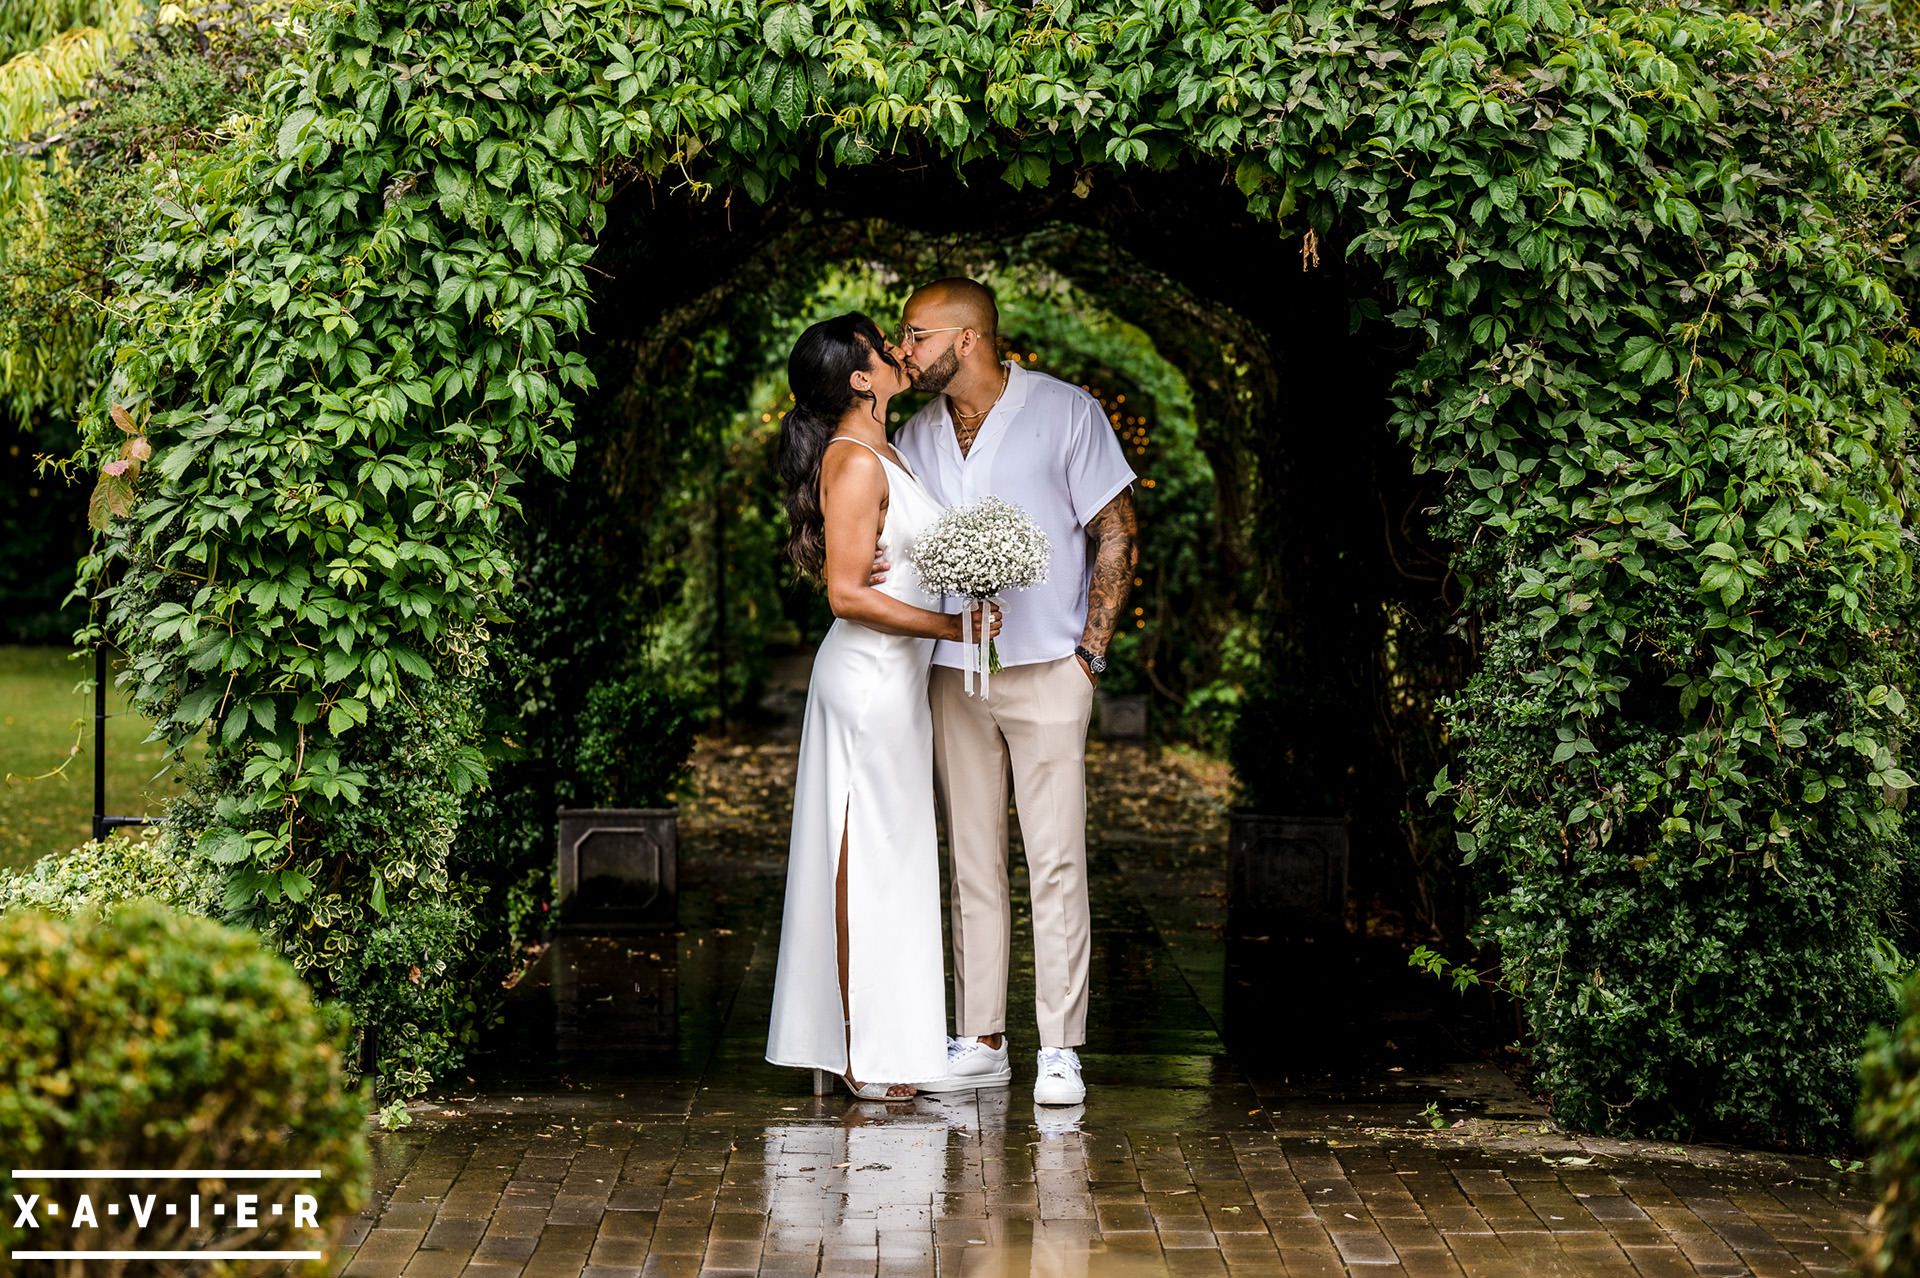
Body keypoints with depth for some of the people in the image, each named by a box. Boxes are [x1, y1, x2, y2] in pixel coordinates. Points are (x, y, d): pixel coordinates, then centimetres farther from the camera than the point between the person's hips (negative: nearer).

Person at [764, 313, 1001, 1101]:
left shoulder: (876, 454, 14)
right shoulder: (855, 462, -16)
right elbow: (848, 593, -20)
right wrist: (952, 625, -19)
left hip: (890, 676, 10)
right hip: (871, 677, -10)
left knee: (884, 860, 13)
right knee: (868, 860, -5)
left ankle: (867, 1044, 19)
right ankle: (867, 1056, 0)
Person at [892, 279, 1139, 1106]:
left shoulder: (1066, 414, -3)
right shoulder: (915, 437, 11)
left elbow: (1116, 536, -2)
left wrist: (1089, 652, -7)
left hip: (1046, 672, -4)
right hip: (953, 673, 5)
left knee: (1056, 863, -6)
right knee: (972, 862, 6)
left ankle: (1059, 1049, -2)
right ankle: (980, 1042, 12)